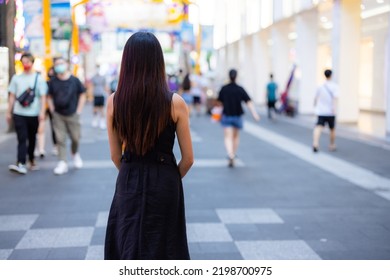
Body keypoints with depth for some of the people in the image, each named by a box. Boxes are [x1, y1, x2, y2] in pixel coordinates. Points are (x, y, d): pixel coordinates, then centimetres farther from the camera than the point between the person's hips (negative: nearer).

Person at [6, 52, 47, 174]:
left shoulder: (39, 78, 2)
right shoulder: (16, 78, 7)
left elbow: (43, 97, -1)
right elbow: (12, 96, 10)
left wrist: (42, 112, -11)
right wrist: (9, 112, 9)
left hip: (33, 114, 0)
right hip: (19, 114, 0)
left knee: (32, 138, 12)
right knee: (22, 139, -9)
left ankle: (31, 160, 28)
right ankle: (21, 164, -17)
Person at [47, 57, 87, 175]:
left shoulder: (74, 80, -2)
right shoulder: (53, 82, 2)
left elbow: (82, 94, 5)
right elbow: (50, 97, 9)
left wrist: (79, 110, -1)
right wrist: (52, 110, -1)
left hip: (72, 115, -1)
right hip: (58, 115, 1)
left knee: (75, 137, 4)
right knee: (60, 139, -2)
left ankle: (75, 154, 35)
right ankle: (62, 163, 2)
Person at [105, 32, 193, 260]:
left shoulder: (114, 101, -6)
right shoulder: (175, 102, -11)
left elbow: (116, 156, 3)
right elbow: (188, 158, -4)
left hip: (128, 185, 2)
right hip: (165, 185, -2)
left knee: (128, 248, 16)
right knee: (163, 248, 12)